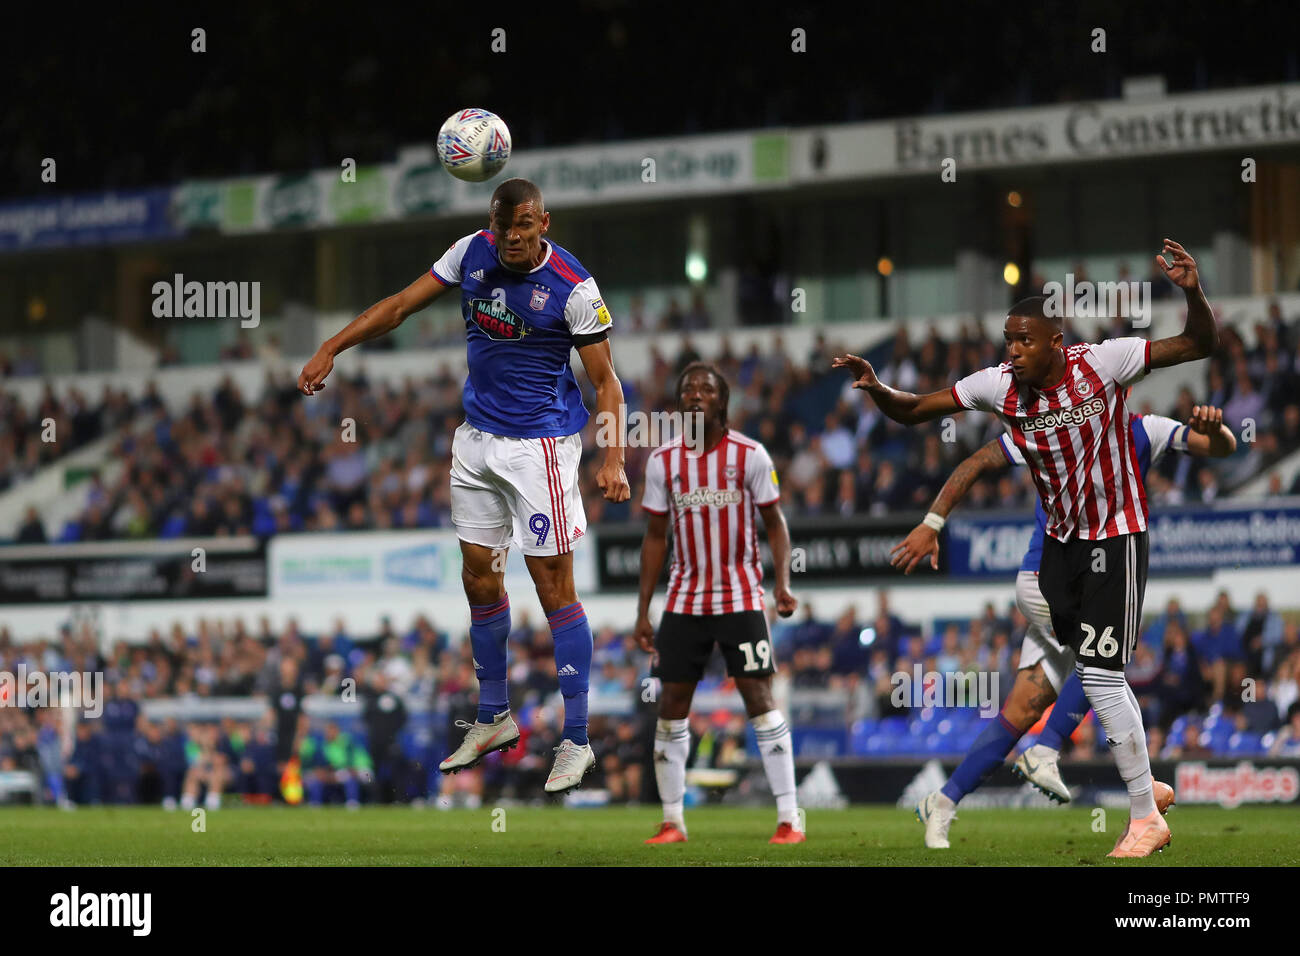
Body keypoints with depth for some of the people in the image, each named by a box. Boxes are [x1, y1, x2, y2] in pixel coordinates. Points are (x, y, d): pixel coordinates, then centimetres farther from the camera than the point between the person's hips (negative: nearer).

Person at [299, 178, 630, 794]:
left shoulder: (572, 287, -15)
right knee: (479, 579, 10)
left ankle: (576, 742, -1)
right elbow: (402, 304, 7)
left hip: (542, 442, -6)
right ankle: (493, 720, 26)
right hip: (478, 437, 6)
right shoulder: (473, 253, -2)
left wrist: (613, 459, -22)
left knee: (554, 586, -7)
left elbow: (604, 380, -10)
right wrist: (330, 349, 3)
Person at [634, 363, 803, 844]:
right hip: (684, 600, 3)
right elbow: (655, 536, 10)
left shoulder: (749, 455, -5)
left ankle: (789, 818, -6)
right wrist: (643, 611, 7)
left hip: (740, 598, -3)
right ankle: (672, 820, 10)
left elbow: (774, 521, 2)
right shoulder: (663, 460, 3)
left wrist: (783, 583, -13)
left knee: (760, 699, -8)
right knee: (671, 705, 0)